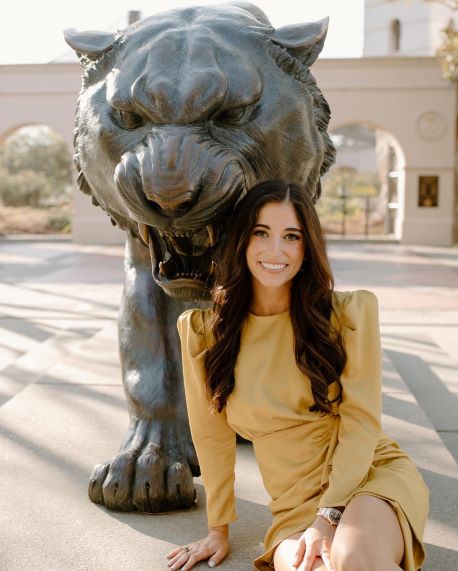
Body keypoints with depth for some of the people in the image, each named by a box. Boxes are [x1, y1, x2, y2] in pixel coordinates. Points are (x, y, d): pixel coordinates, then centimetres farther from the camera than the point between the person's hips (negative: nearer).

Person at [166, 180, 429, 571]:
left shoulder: (351, 313, -4)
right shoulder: (203, 331, -1)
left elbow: (361, 423, -6)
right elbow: (211, 436, 7)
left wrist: (328, 518, -15)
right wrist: (219, 528, 13)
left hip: (373, 473, -1)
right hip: (295, 505, 1)